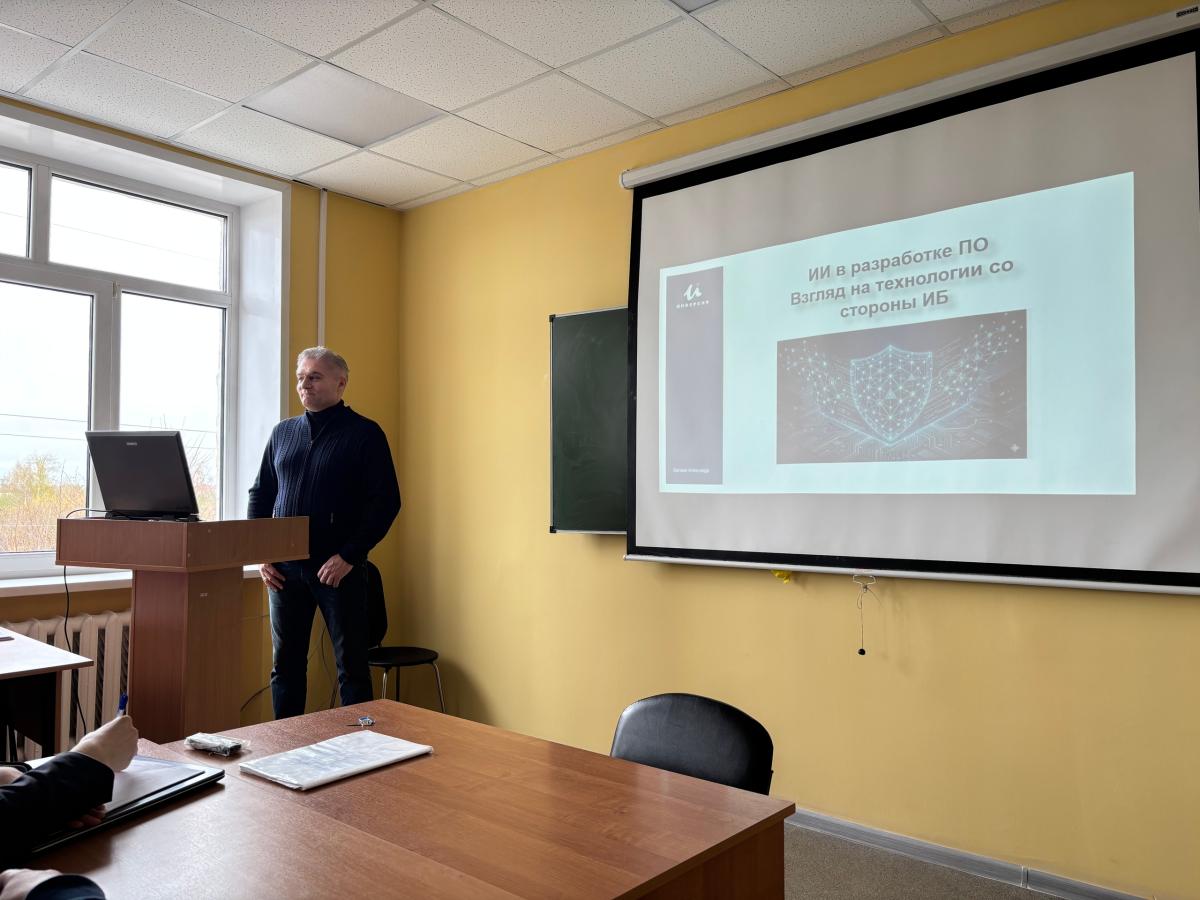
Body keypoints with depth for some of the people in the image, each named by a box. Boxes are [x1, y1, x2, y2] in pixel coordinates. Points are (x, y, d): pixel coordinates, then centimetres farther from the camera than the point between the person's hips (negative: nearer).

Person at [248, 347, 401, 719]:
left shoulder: (365, 434, -5)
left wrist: (349, 556, -16)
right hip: (284, 568, 5)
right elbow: (260, 495, 17)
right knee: (285, 664, 13)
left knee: (351, 665, 3)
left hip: (339, 568, -5)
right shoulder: (283, 432, 12)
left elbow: (386, 502, -10)